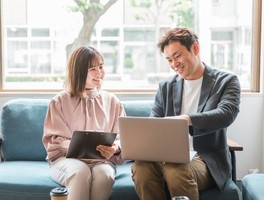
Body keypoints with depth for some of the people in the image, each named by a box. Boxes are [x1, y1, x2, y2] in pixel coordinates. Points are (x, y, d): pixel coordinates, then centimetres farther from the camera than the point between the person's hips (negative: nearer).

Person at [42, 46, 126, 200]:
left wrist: (115, 149, -18)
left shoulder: (112, 102, 12)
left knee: (103, 174, -34)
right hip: (66, 158, -1)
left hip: (102, 160, 2)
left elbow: (122, 139, 7)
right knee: (81, 172, -36)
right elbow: (53, 141, 2)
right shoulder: (60, 101, 7)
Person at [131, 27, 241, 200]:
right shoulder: (166, 87, 14)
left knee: (176, 171, -36)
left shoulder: (226, 81, 2)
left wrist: (186, 119, -37)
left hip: (207, 160, -3)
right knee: (141, 167, -30)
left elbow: (226, 114, -18)